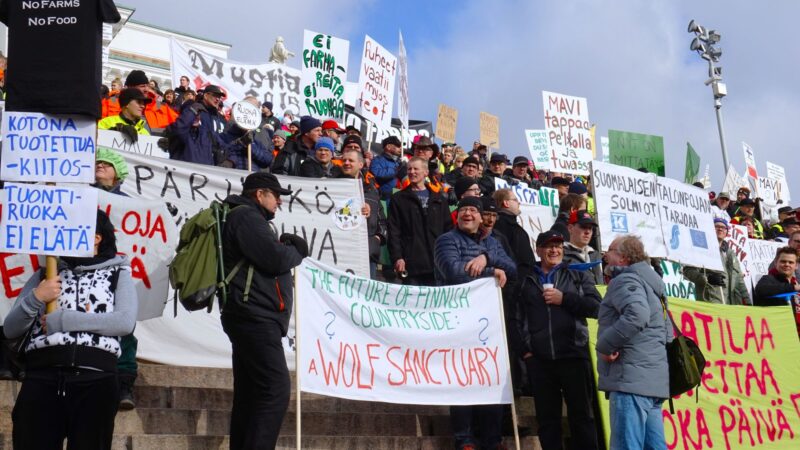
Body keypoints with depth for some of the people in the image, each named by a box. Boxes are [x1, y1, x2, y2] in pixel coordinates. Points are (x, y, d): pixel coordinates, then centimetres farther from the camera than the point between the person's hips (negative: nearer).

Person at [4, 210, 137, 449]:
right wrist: (35, 298, -4)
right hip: (41, 379, 2)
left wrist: (62, 320, -7)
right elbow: (10, 329, 15)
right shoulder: (45, 275, 20)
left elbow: (125, 322, -6)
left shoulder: (118, 275, 12)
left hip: (96, 381, -2)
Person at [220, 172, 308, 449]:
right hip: (255, 317, -11)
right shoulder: (246, 216, -9)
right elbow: (276, 259, -18)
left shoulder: (245, 218, 25)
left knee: (249, 393, 10)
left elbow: (267, 256, 20)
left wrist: (286, 247, 2)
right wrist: (296, 250, 1)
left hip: (252, 319, 11)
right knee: (276, 390, -15)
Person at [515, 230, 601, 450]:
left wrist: (564, 298, -7)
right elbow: (518, 318, 10)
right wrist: (525, 348, -1)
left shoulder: (578, 275, 13)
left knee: (581, 414, 1)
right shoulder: (525, 281, 14)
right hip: (539, 359, 1)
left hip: (573, 356, -1)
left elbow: (595, 306, 1)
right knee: (547, 417, 5)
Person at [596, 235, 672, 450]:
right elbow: (667, 330, 28)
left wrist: (605, 345, -16)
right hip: (654, 381, 10)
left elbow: (637, 315, -24)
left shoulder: (625, 280, -5)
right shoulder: (651, 284, 26)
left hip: (631, 378, -10)